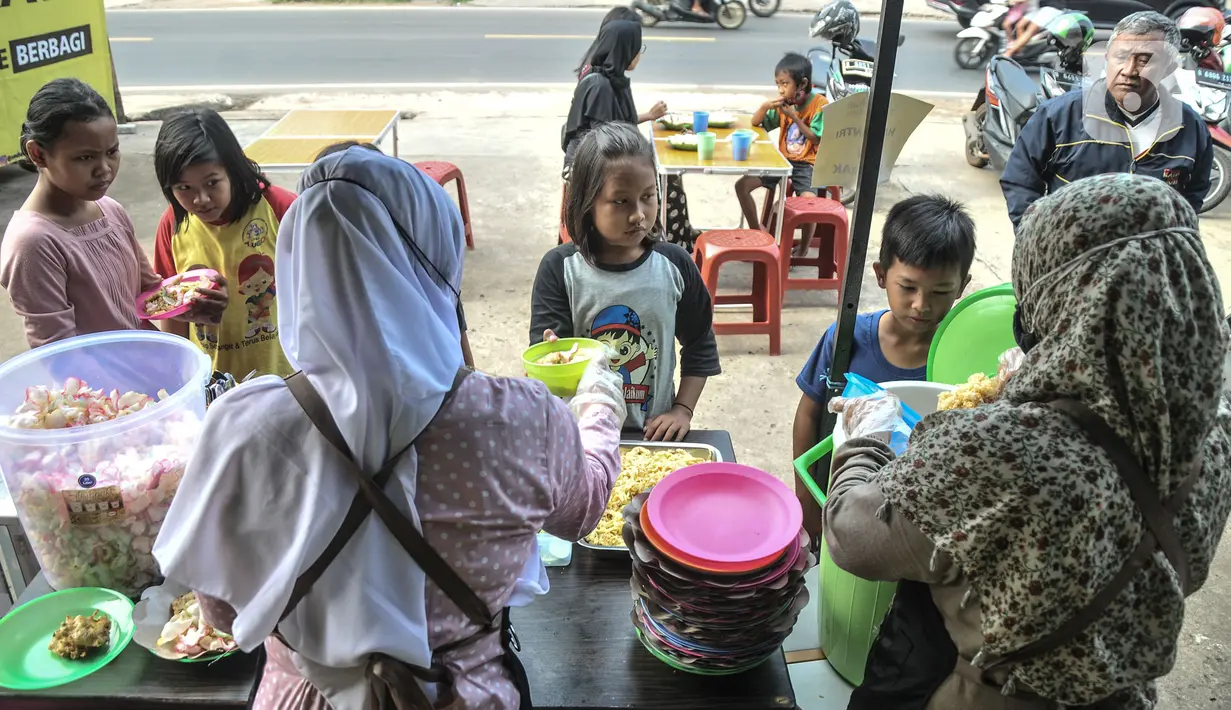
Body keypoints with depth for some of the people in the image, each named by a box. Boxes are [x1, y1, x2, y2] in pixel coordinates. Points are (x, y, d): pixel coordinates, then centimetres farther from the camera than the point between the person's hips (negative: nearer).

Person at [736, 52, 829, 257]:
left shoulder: (820, 103, -11)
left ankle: (804, 248, -6)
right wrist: (765, 106, -13)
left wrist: (795, 117, -19)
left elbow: (817, 139, -15)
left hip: (807, 165, -6)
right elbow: (755, 123, 7)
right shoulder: (784, 102, 4)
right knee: (742, 185, -8)